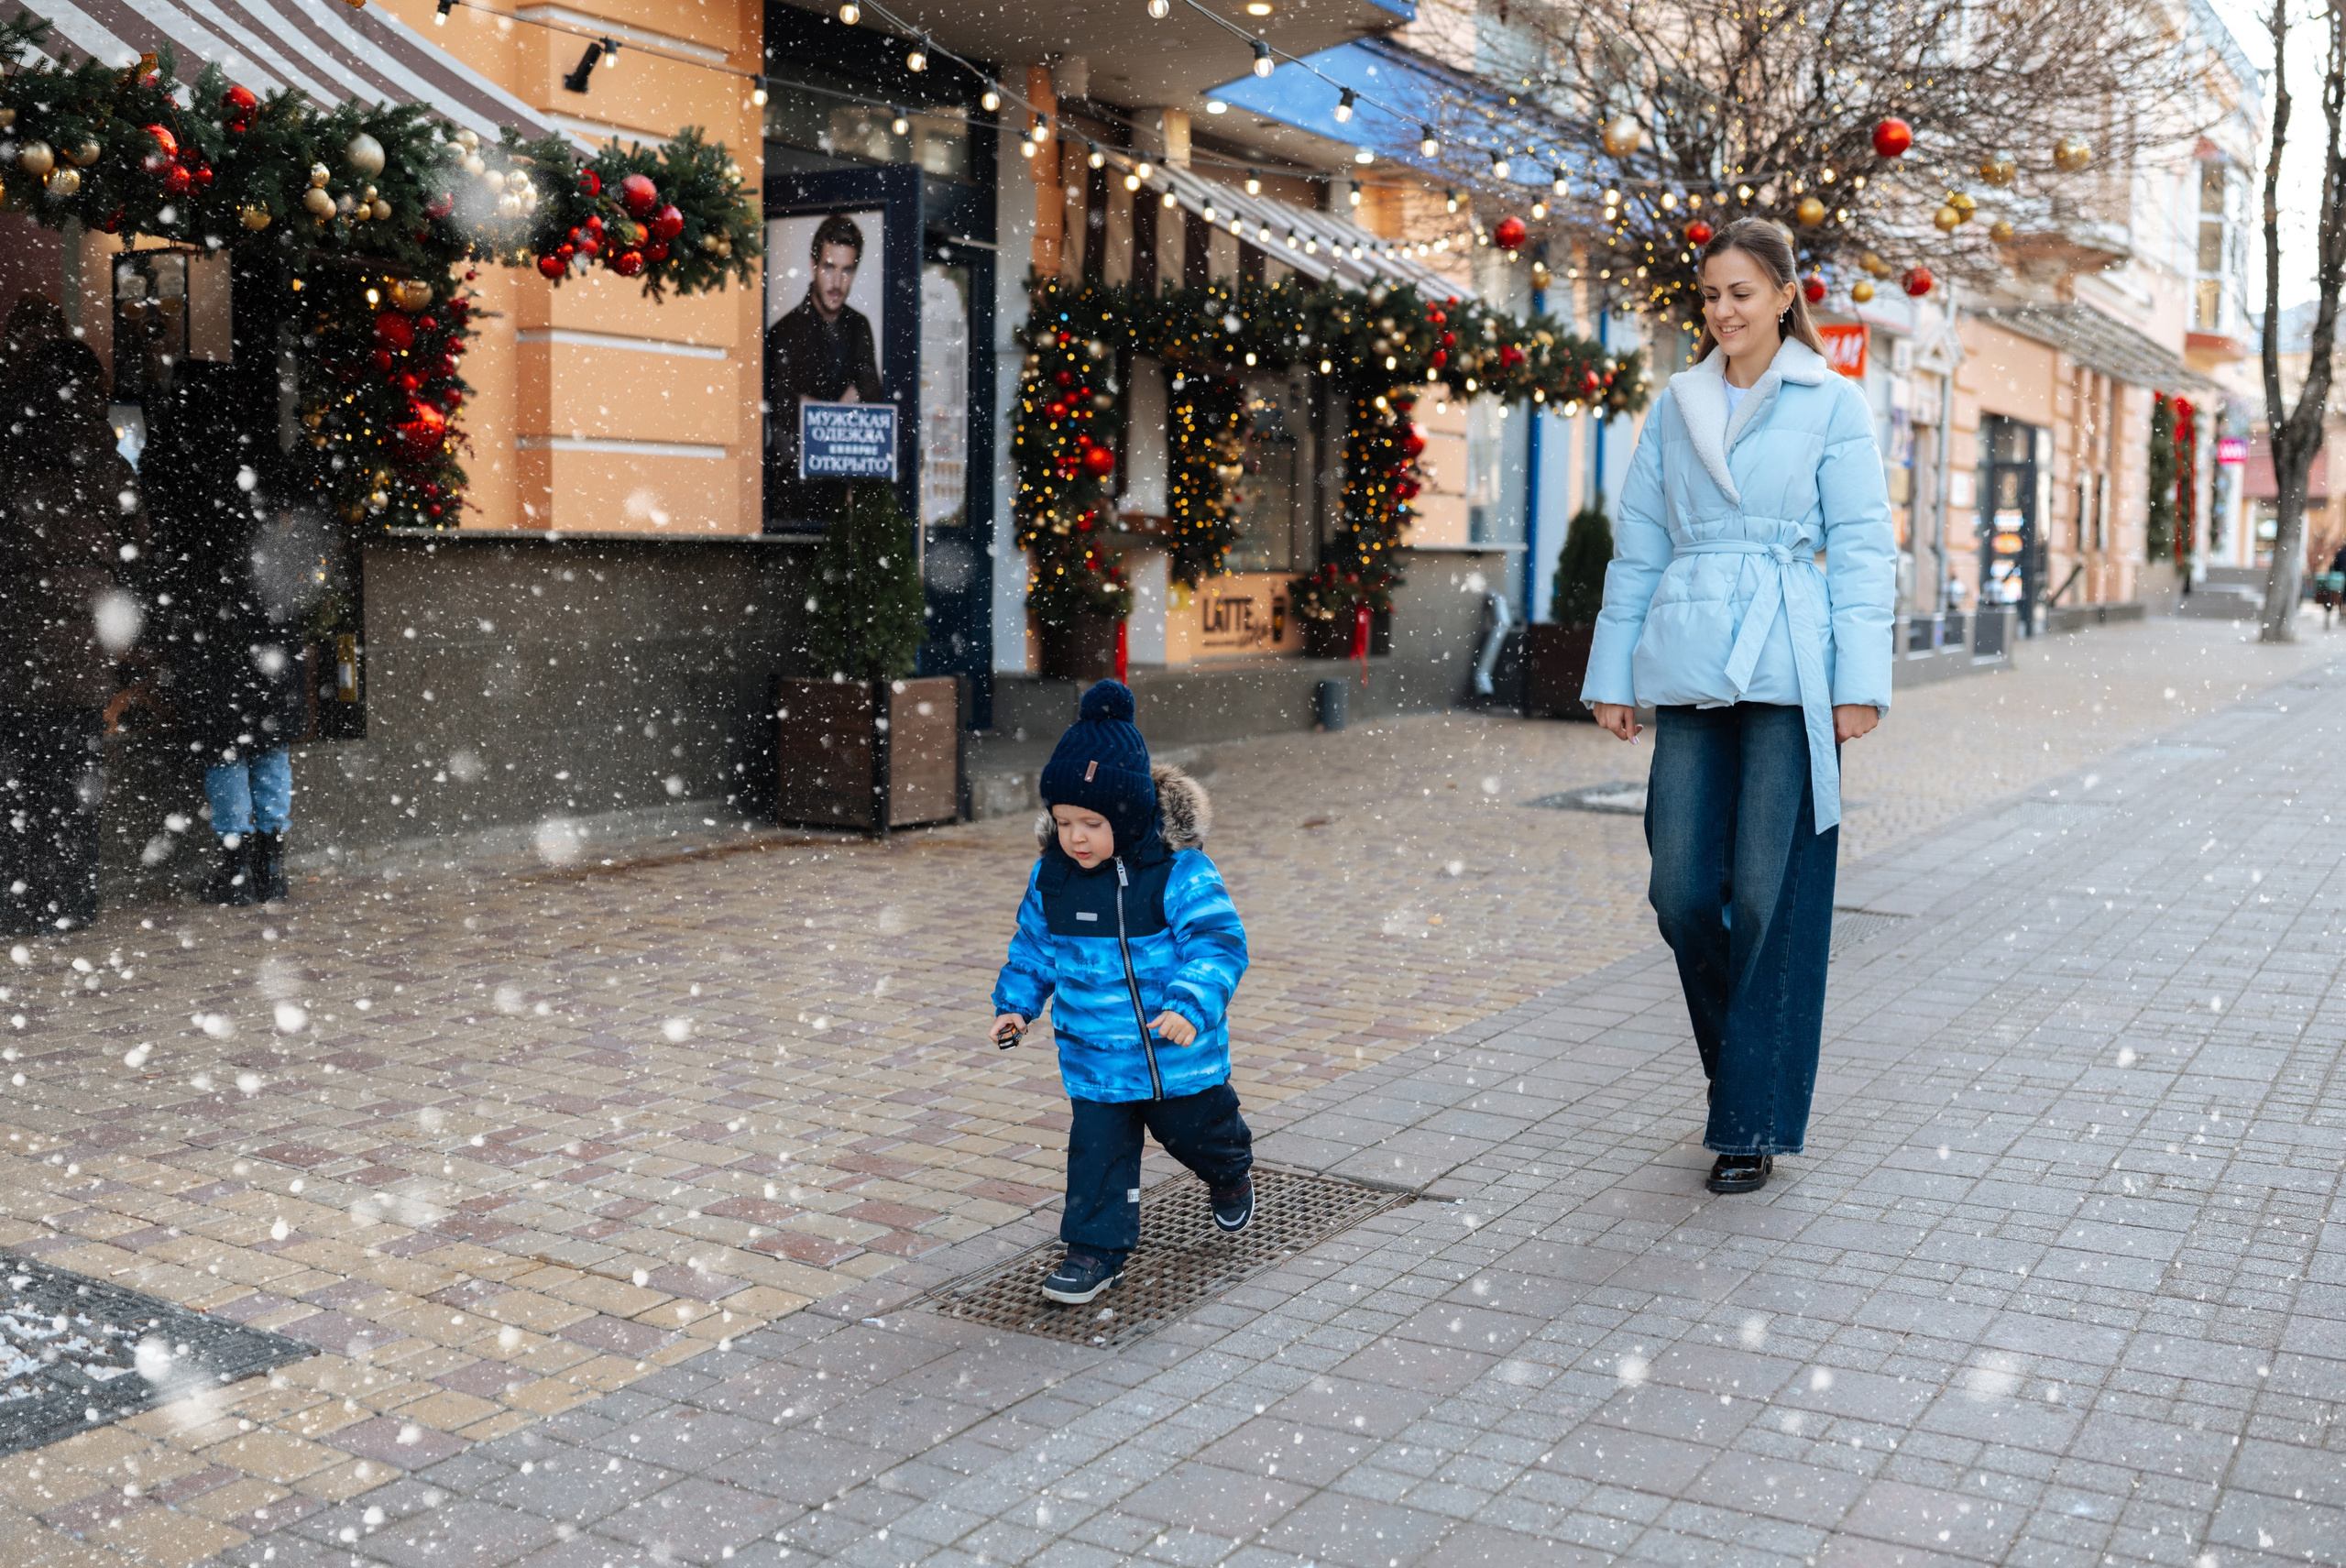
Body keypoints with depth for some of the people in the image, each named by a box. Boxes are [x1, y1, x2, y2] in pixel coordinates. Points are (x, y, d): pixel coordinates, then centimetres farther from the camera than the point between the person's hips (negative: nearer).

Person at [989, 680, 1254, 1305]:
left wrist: (1192, 1004, -34)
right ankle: (1096, 1247, 18)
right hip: (1095, 1058, 3)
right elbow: (1033, 948, 12)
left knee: (1194, 1132, 17)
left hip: (1178, 1051, -3)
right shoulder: (1051, 878, -4)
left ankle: (1230, 1171, 50)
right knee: (1097, 1148, 3)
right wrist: (1015, 1004, 4)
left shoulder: (1178, 871, -20)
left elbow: (1218, 942, -22)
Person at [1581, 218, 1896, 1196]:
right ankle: (1738, 1063, 28)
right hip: (1689, 672, 4)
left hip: (1787, 673, -4)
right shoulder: (1675, 406, 13)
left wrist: (1860, 682, -9)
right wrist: (1612, 673, 11)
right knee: (1681, 891, 2)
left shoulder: (1832, 403, 3)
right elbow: (1638, 547, 15)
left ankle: (1757, 1121, 8)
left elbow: (1861, 549, -1)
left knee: (1771, 894, -2)